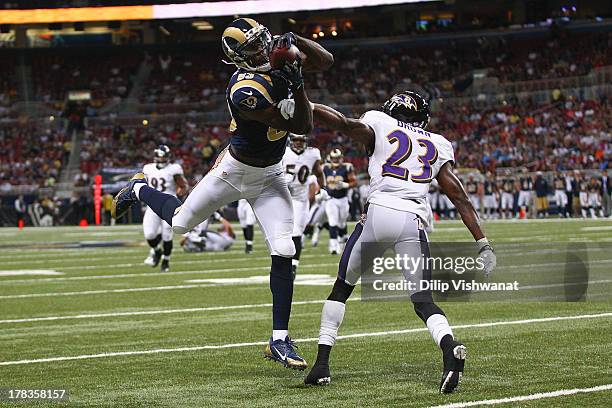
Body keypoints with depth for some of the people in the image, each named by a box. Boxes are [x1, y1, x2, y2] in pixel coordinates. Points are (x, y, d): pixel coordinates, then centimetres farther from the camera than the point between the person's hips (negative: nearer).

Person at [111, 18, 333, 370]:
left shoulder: (277, 56, -13)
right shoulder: (245, 91, -33)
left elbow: (326, 61, -1)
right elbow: (302, 128, -28)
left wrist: (296, 41, -18)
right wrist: (297, 84, -39)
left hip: (270, 176, 5)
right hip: (235, 171, -5)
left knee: (284, 252, -10)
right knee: (181, 222, 17)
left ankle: (279, 340, -3)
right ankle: (140, 189, 52)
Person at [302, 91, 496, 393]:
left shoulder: (380, 126, 16)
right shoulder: (437, 146, 24)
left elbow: (344, 124, -4)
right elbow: (459, 196, 18)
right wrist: (482, 242, 17)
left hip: (378, 212, -2)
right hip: (414, 221, 2)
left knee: (342, 288, 17)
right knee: (423, 301, 6)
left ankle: (321, 363, 12)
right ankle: (449, 347, -26)